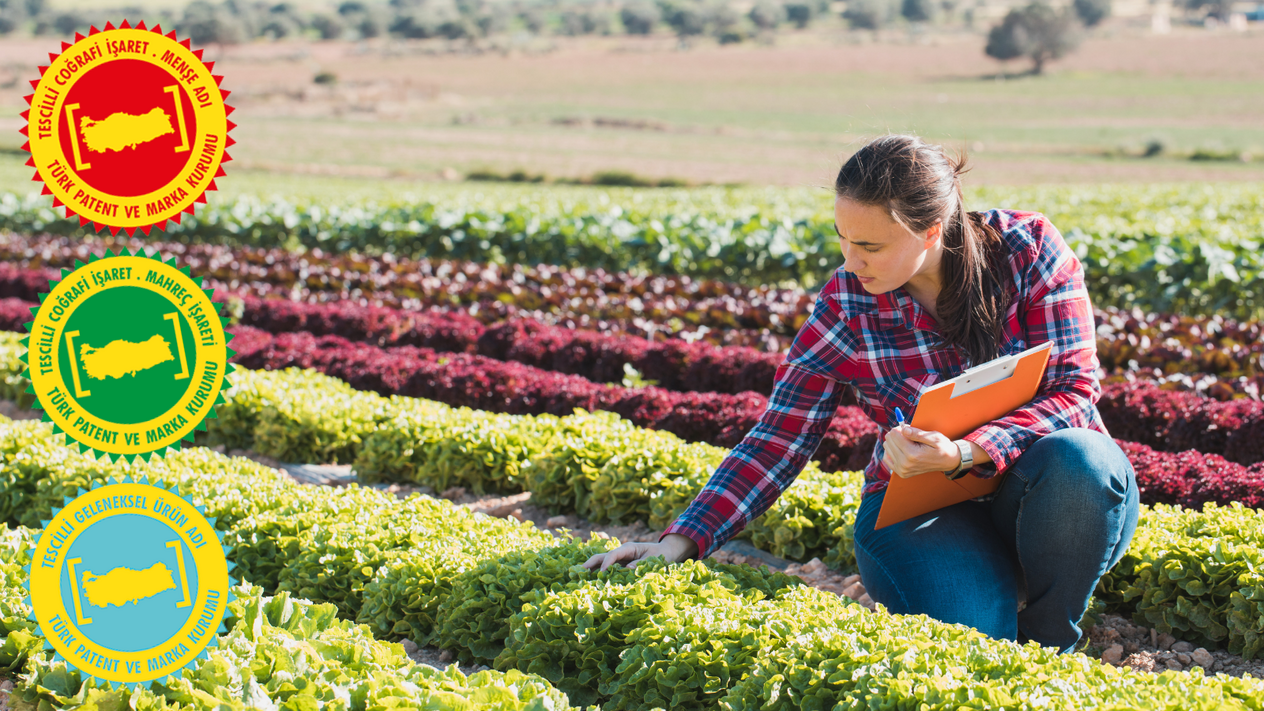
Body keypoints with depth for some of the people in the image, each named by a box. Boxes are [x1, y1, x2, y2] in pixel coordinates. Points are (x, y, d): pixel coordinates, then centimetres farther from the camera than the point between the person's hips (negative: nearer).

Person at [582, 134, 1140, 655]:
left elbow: (1074, 391, -15)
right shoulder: (845, 304, -8)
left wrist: (963, 453, -32)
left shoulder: (1028, 248, -11)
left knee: (1076, 460, -35)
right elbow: (779, 438, -6)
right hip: (922, 508, -1)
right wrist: (680, 543, -17)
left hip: (1033, 487, 1)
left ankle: (1047, 645, -8)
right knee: (963, 631, -32)